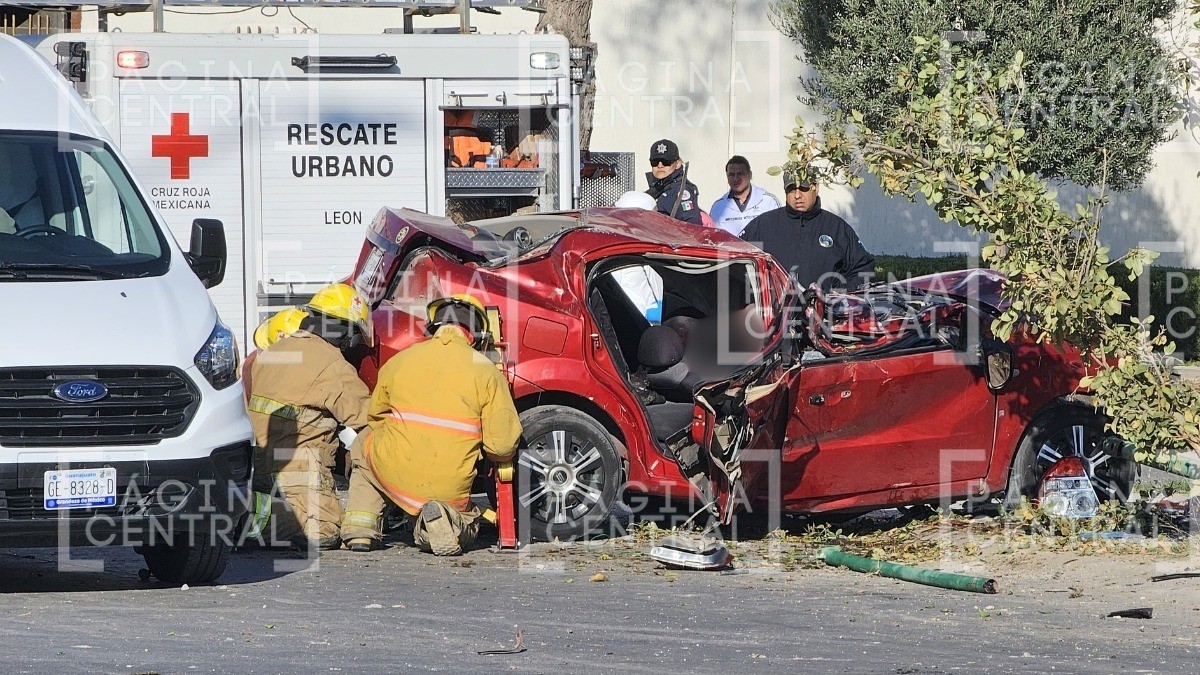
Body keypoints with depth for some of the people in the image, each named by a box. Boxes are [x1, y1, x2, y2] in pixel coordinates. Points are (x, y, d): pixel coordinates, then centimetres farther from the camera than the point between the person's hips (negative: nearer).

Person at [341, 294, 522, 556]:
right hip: (450, 490, -1)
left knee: (362, 446, 35)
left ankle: (359, 530, 17)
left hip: (394, 476, 1)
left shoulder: (398, 361, 2)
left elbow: (375, 418, 18)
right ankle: (447, 519, -8)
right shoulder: (486, 371, -5)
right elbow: (503, 445, -7)